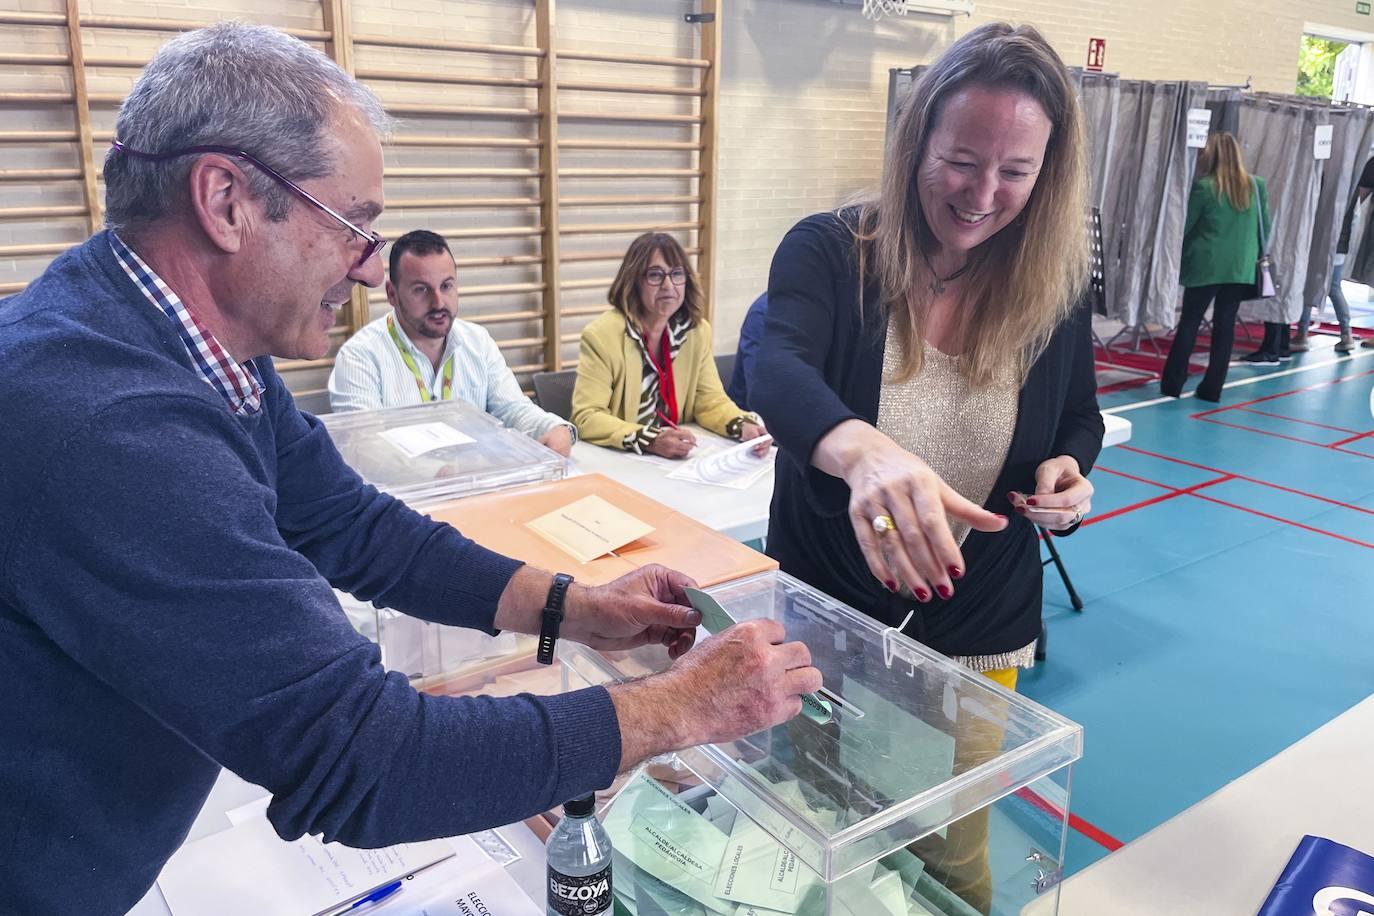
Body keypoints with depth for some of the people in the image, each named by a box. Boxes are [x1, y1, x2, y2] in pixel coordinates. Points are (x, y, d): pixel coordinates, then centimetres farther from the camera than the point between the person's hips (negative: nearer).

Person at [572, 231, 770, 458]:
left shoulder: (697, 330, 1)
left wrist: (744, 426, -15)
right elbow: (586, 417, -17)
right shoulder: (601, 335, -14)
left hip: (679, 460, 2)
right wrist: (651, 440, -30)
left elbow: (710, 400, 5)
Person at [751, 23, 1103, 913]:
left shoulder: (1055, 284, -7)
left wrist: (1070, 472, -15)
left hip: (975, 633, 2)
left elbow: (1080, 417, 9)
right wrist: (863, 449, -57)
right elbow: (778, 372, -35)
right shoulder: (828, 250, -16)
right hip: (824, 614, -1)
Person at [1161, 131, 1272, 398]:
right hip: (1241, 268, 3)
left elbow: (1186, 226, -1)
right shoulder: (1256, 186, 4)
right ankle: (1212, 387, 9)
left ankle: (1172, 383, 7)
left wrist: (1180, 257, 12)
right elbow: (1265, 226, 10)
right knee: (1225, 324, 7)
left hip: (1205, 265, -3)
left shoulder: (1203, 187, -7)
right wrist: (1259, 255, 21)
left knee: (1189, 322, 5)